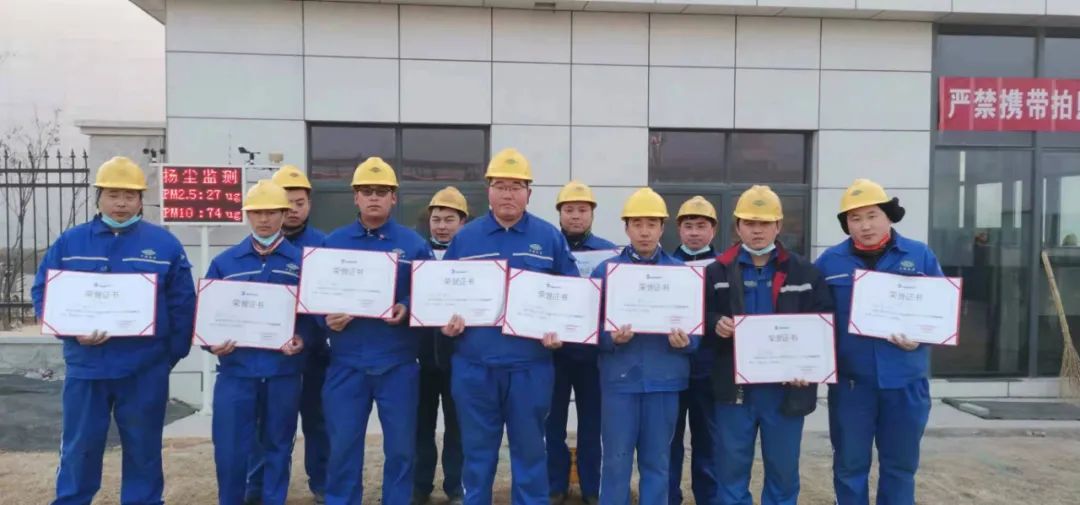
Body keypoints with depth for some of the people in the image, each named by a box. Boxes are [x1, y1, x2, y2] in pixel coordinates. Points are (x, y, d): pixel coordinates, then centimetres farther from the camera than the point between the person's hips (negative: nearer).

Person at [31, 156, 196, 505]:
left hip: (144, 368, -1)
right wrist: (72, 330, -11)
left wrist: (172, 353, -5)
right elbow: (42, 293, 5)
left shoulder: (164, 244, 1)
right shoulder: (69, 242, 5)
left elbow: (182, 304, 1)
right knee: (79, 449, 12)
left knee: (143, 449, 11)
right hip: (85, 366, 1)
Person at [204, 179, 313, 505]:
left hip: (284, 370, 0)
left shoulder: (301, 261, 4)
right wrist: (212, 342, -11)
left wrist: (302, 339, -16)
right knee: (229, 448, 2)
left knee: (278, 446, 11)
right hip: (236, 368, 1)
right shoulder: (224, 262, 8)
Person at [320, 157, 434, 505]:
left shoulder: (414, 244, 2)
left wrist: (407, 309, -16)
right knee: (343, 447, 6)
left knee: (400, 447, 8)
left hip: (398, 362, 0)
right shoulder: (332, 242, 5)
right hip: (347, 362, 1)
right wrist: (326, 318, -12)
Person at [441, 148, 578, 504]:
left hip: (530, 365, -1)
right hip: (474, 364, 1)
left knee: (529, 449, 9)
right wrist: (447, 322, -9)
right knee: (477, 451, 11)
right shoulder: (465, 237, 6)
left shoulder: (550, 238, 3)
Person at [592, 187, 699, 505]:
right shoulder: (605, 270, 3)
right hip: (620, 378, -1)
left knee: (657, 461, 10)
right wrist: (611, 338, -19)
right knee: (616, 460, 4)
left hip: (664, 378, 1)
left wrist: (685, 341, -15)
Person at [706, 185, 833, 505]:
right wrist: (715, 325, -16)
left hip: (786, 387, 0)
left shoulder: (804, 272, 4)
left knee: (783, 469, 11)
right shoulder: (717, 272, 4)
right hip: (734, 387, 0)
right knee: (731, 467, 8)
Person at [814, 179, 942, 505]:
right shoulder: (830, 261, 1)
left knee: (900, 465, 13)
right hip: (850, 381, 0)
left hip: (904, 381, 1)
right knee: (849, 466, 9)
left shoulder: (921, 256, 2)